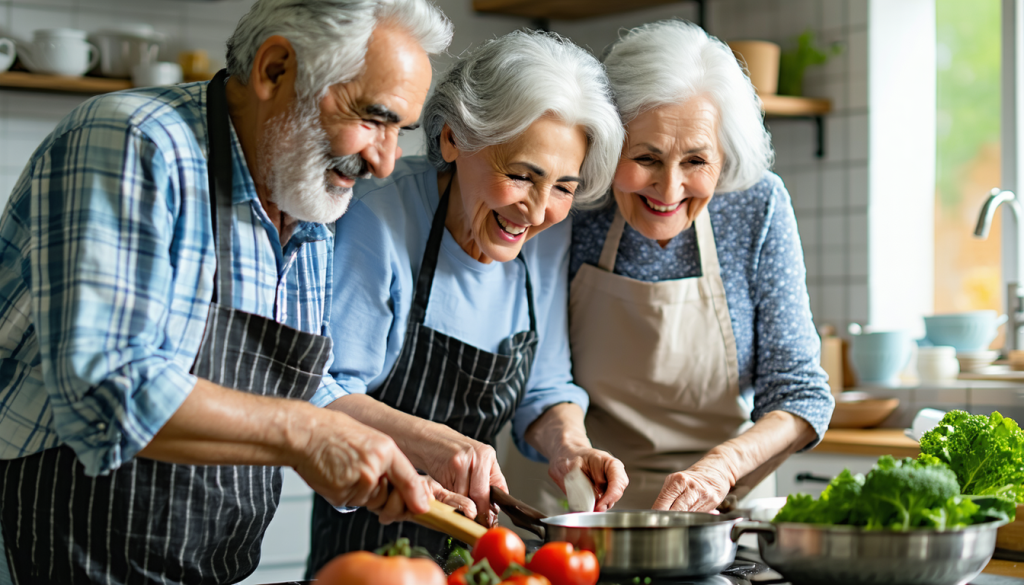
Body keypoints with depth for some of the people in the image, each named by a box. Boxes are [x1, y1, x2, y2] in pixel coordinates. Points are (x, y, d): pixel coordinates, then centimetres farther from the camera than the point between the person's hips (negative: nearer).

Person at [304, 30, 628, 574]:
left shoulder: (547, 239, 0)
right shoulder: (379, 220, -19)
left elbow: (543, 390, 8)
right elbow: (319, 394, -20)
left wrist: (567, 444, -13)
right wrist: (426, 443, -35)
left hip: (474, 529, 4)